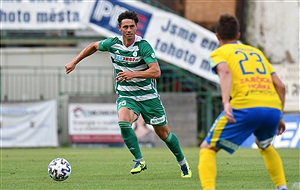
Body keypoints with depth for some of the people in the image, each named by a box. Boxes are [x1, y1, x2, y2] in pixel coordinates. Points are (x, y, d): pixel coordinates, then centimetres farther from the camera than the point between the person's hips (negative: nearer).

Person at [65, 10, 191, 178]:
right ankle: (140, 161, -16)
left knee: (164, 133, 6)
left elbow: (156, 72, -27)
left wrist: (133, 74, -37)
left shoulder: (143, 46, -18)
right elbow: (94, 46, 16)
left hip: (148, 95, -2)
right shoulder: (113, 44, -6)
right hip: (126, 96, 2)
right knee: (124, 122, -29)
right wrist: (74, 62, 16)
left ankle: (183, 163, 31)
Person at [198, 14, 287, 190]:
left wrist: (226, 102, -21)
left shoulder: (219, 53, 16)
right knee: (265, 146, 35)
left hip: (245, 108, -5)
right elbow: (280, 85, 22)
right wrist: (279, 117, 28)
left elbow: (225, 71, -8)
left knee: (208, 148, 6)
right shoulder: (257, 52, 31)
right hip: (273, 108, 5)